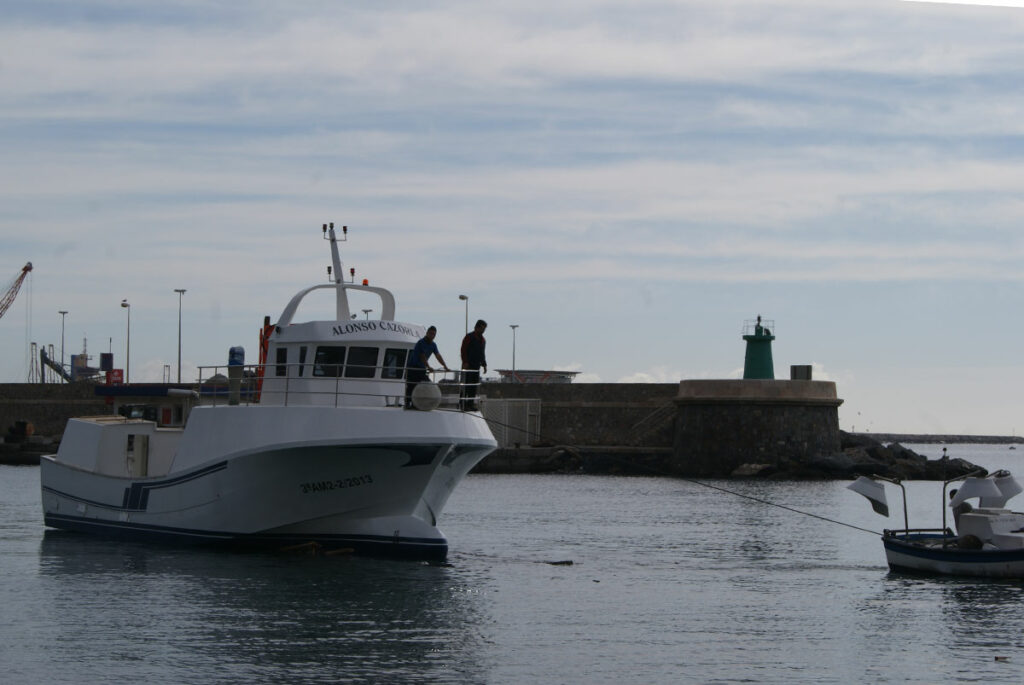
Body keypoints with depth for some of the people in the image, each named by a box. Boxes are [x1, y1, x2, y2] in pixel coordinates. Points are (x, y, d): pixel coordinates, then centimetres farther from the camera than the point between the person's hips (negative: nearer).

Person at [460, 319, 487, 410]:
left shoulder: (482, 339, 18)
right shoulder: (469, 337, -5)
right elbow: (463, 350, -10)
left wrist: (484, 364, 16)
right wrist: (465, 362, -18)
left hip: (476, 366, 7)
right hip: (468, 365, -7)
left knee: (474, 386, 4)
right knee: (466, 385, -9)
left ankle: (470, 404, 7)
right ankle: (464, 404, -9)